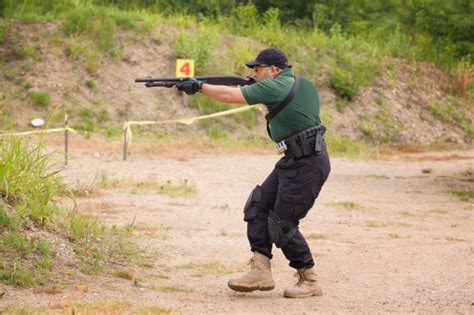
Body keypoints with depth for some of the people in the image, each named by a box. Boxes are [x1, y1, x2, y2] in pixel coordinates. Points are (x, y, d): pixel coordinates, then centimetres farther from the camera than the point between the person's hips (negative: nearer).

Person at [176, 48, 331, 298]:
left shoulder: (276, 86, -14)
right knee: (258, 207, 7)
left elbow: (230, 96, -13)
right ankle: (261, 271, 4)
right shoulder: (300, 84, 14)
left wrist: (199, 87, -1)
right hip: (293, 161, 10)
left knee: (282, 223, -4)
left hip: (307, 165, -10)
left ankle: (310, 281, 7)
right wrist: (254, 87, 21)